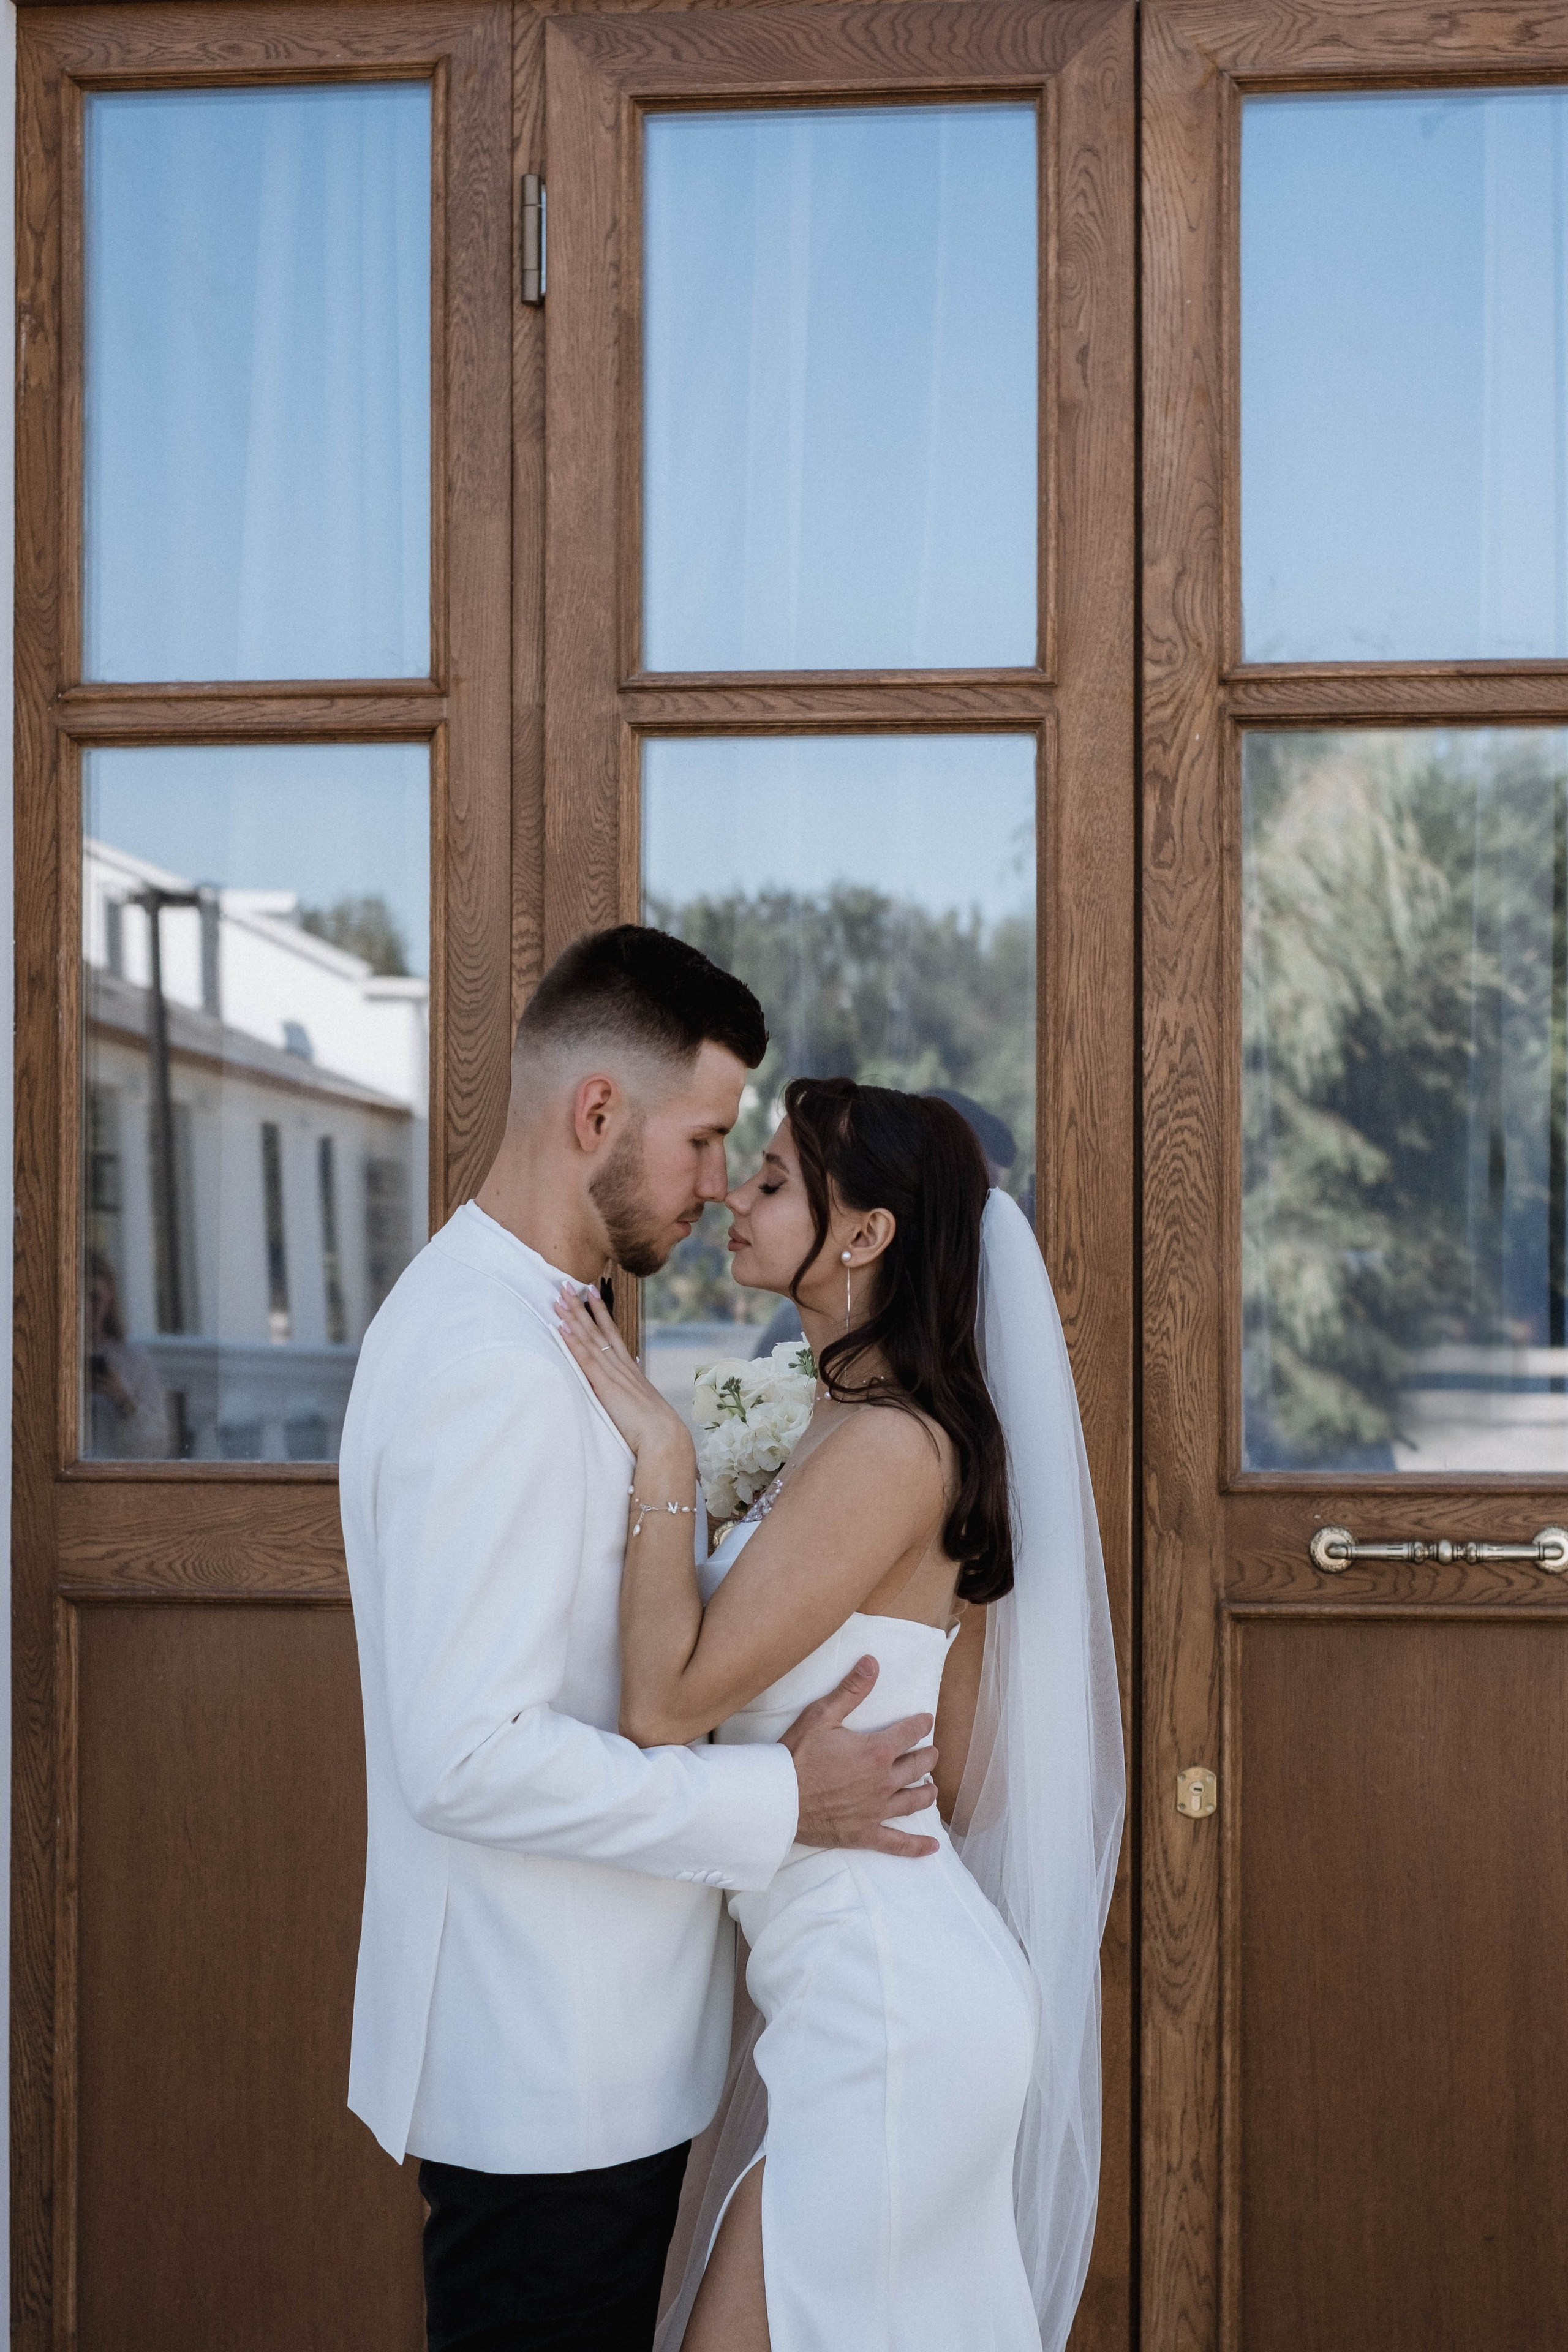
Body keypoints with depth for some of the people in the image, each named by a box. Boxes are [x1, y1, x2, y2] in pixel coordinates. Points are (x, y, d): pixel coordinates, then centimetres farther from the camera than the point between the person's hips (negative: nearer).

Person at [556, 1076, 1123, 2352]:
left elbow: (667, 1699, -23)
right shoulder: (876, 1426, 9)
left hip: (887, 2008, -10)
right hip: (868, 1990, 10)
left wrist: (660, 1453, -16)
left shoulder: (889, 1445, -20)